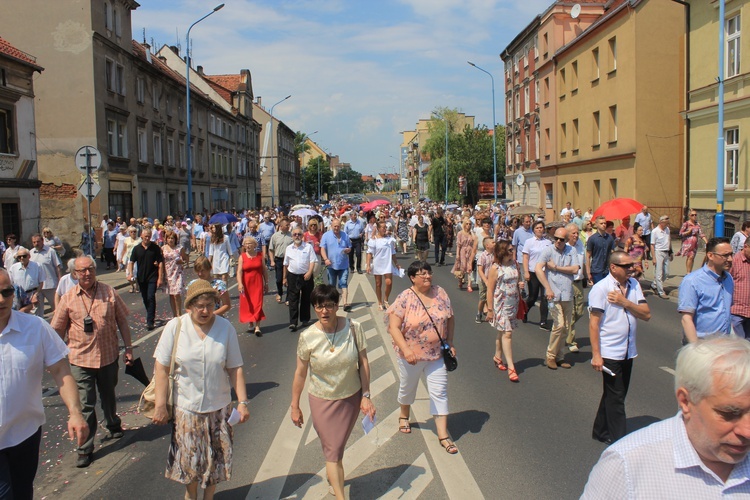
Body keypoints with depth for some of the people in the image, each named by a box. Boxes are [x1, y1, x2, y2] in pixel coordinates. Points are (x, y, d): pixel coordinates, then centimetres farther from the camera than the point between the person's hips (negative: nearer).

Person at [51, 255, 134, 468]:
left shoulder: (109, 293, -4)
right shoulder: (68, 298, -5)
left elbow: (122, 321, 3)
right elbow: (57, 330, 1)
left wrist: (128, 347, 3)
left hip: (109, 356, 1)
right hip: (81, 359, -1)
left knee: (109, 396, 22)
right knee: (85, 405, 1)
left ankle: (113, 425, 49)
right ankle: (85, 449, 12)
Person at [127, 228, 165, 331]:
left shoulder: (155, 248, -4)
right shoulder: (137, 248, 3)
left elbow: (160, 263, -4)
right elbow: (131, 262, 7)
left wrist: (160, 278, -10)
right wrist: (130, 273, -11)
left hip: (152, 277, -4)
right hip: (141, 278, 4)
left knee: (151, 298, -12)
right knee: (145, 299, 14)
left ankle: (150, 321, -10)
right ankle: (151, 316, 33)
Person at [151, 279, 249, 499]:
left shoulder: (226, 328, -7)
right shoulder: (175, 327, -9)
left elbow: (235, 368, -4)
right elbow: (161, 367, -8)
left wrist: (242, 402, -8)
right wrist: (160, 405, -10)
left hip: (218, 406, 1)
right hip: (186, 406, -1)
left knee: (216, 458, 12)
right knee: (189, 458, 12)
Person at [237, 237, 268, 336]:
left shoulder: (260, 255, 2)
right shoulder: (242, 257, -2)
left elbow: (264, 270, 8)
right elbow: (239, 271, -11)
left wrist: (266, 283, 9)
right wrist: (240, 284, -24)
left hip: (258, 283, 0)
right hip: (246, 284, 0)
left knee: (257, 304, -6)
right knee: (247, 304, 8)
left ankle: (257, 327, -8)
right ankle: (250, 323, 27)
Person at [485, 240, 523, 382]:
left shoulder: (514, 264, 5)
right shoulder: (495, 268, -13)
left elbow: (518, 279, 22)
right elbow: (490, 290, -11)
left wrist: (520, 284, -3)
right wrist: (490, 309, -11)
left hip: (513, 303, 6)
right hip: (501, 305, -6)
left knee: (503, 332, 16)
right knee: (507, 334, -8)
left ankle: (497, 357, 34)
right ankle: (511, 368, -6)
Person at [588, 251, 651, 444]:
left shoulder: (634, 285, 3)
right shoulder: (601, 288, -14)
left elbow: (646, 314, -2)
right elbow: (593, 322, -16)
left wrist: (624, 302, -17)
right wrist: (596, 354, -18)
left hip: (628, 352, 6)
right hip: (609, 353, -6)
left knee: (615, 395, 18)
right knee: (615, 398, 1)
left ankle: (601, 431, 33)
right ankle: (618, 441, 11)